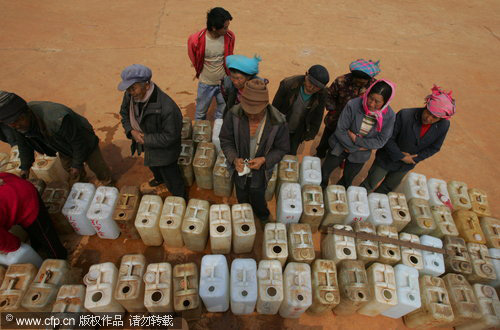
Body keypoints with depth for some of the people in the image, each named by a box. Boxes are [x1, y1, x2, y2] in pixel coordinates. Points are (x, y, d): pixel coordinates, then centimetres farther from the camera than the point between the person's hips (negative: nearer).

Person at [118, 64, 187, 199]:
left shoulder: (166, 107, -39)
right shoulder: (130, 95, -18)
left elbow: (170, 137, -29)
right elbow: (124, 113, 3)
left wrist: (145, 139, -25)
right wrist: (132, 131, -15)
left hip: (163, 149, -7)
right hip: (146, 144, 8)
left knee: (171, 178, 10)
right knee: (152, 165, 36)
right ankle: (159, 178, 71)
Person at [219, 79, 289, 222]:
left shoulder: (278, 122, -28)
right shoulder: (234, 114, -27)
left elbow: (282, 149, -12)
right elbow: (225, 140, -12)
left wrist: (264, 160, -29)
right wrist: (234, 159, -29)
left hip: (260, 171, -1)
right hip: (239, 168, 2)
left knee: (257, 199, 23)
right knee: (242, 198, 29)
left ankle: (263, 216, 61)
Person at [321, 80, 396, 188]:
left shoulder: (389, 116, -20)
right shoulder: (353, 105, -26)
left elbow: (380, 141, -14)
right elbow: (340, 130, -21)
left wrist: (356, 139, -21)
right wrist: (356, 148, -17)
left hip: (359, 155, 2)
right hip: (340, 147, -1)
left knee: (347, 181, 21)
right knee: (323, 174, 12)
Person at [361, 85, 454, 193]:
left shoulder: (443, 125, -18)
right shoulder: (405, 115, -31)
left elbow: (433, 148, -4)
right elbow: (388, 138, -22)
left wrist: (411, 159, -12)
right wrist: (401, 156, -20)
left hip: (406, 165, 4)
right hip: (386, 159, -4)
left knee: (387, 188, 25)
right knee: (369, 185, 13)